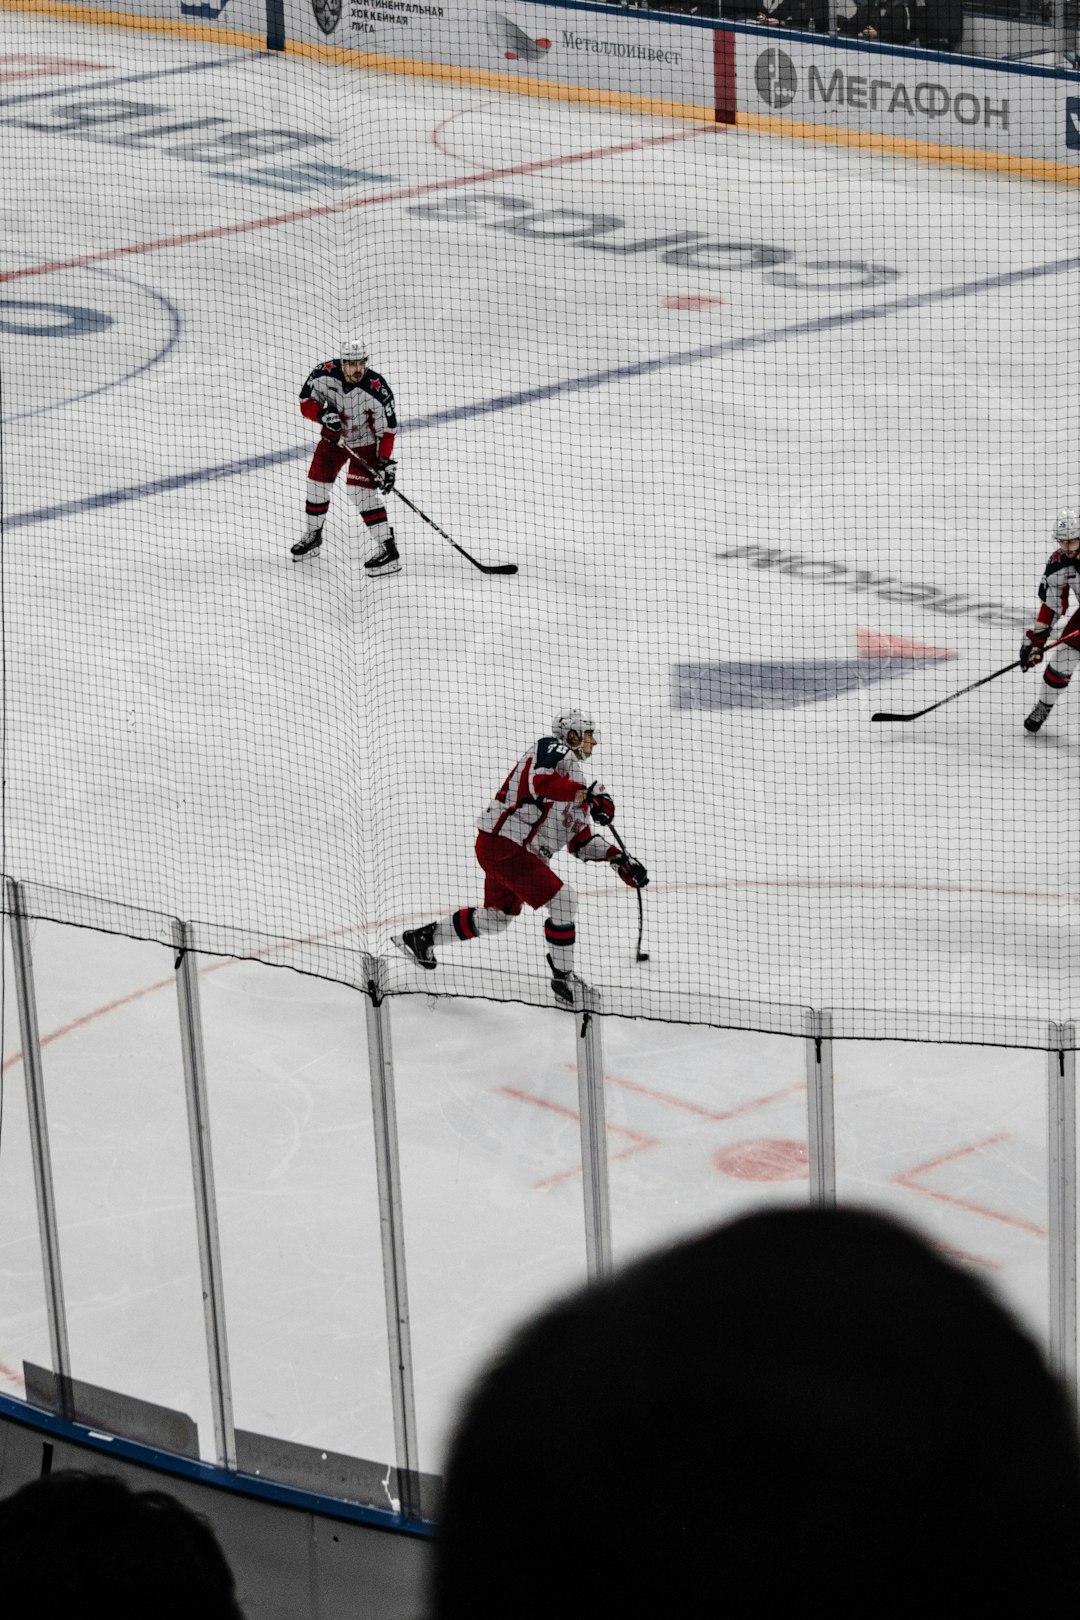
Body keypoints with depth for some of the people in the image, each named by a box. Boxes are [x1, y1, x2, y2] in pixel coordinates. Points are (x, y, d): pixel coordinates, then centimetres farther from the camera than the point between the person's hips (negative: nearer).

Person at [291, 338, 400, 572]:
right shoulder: (325, 374, -23)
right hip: (334, 436, 5)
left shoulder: (377, 389, -31)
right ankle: (312, 535, 36)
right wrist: (322, 414, -31)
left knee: (360, 491, -19)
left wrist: (385, 461, -28)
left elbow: (387, 428, -23)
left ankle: (389, 549, -18)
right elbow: (306, 403, -10)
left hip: (365, 441, -5)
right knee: (317, 483, 11)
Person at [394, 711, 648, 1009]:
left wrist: (616, 856, 8)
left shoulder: (574, 782, 20)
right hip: (504, 843, -11)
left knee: (496, 917, 23)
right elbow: (539, 781, -30)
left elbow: (581, 840, 20)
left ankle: (422, 938, 37)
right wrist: (585, 793, -30)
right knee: (562, 900, -14)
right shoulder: (554, 750, -8)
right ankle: (563, 979, -5)